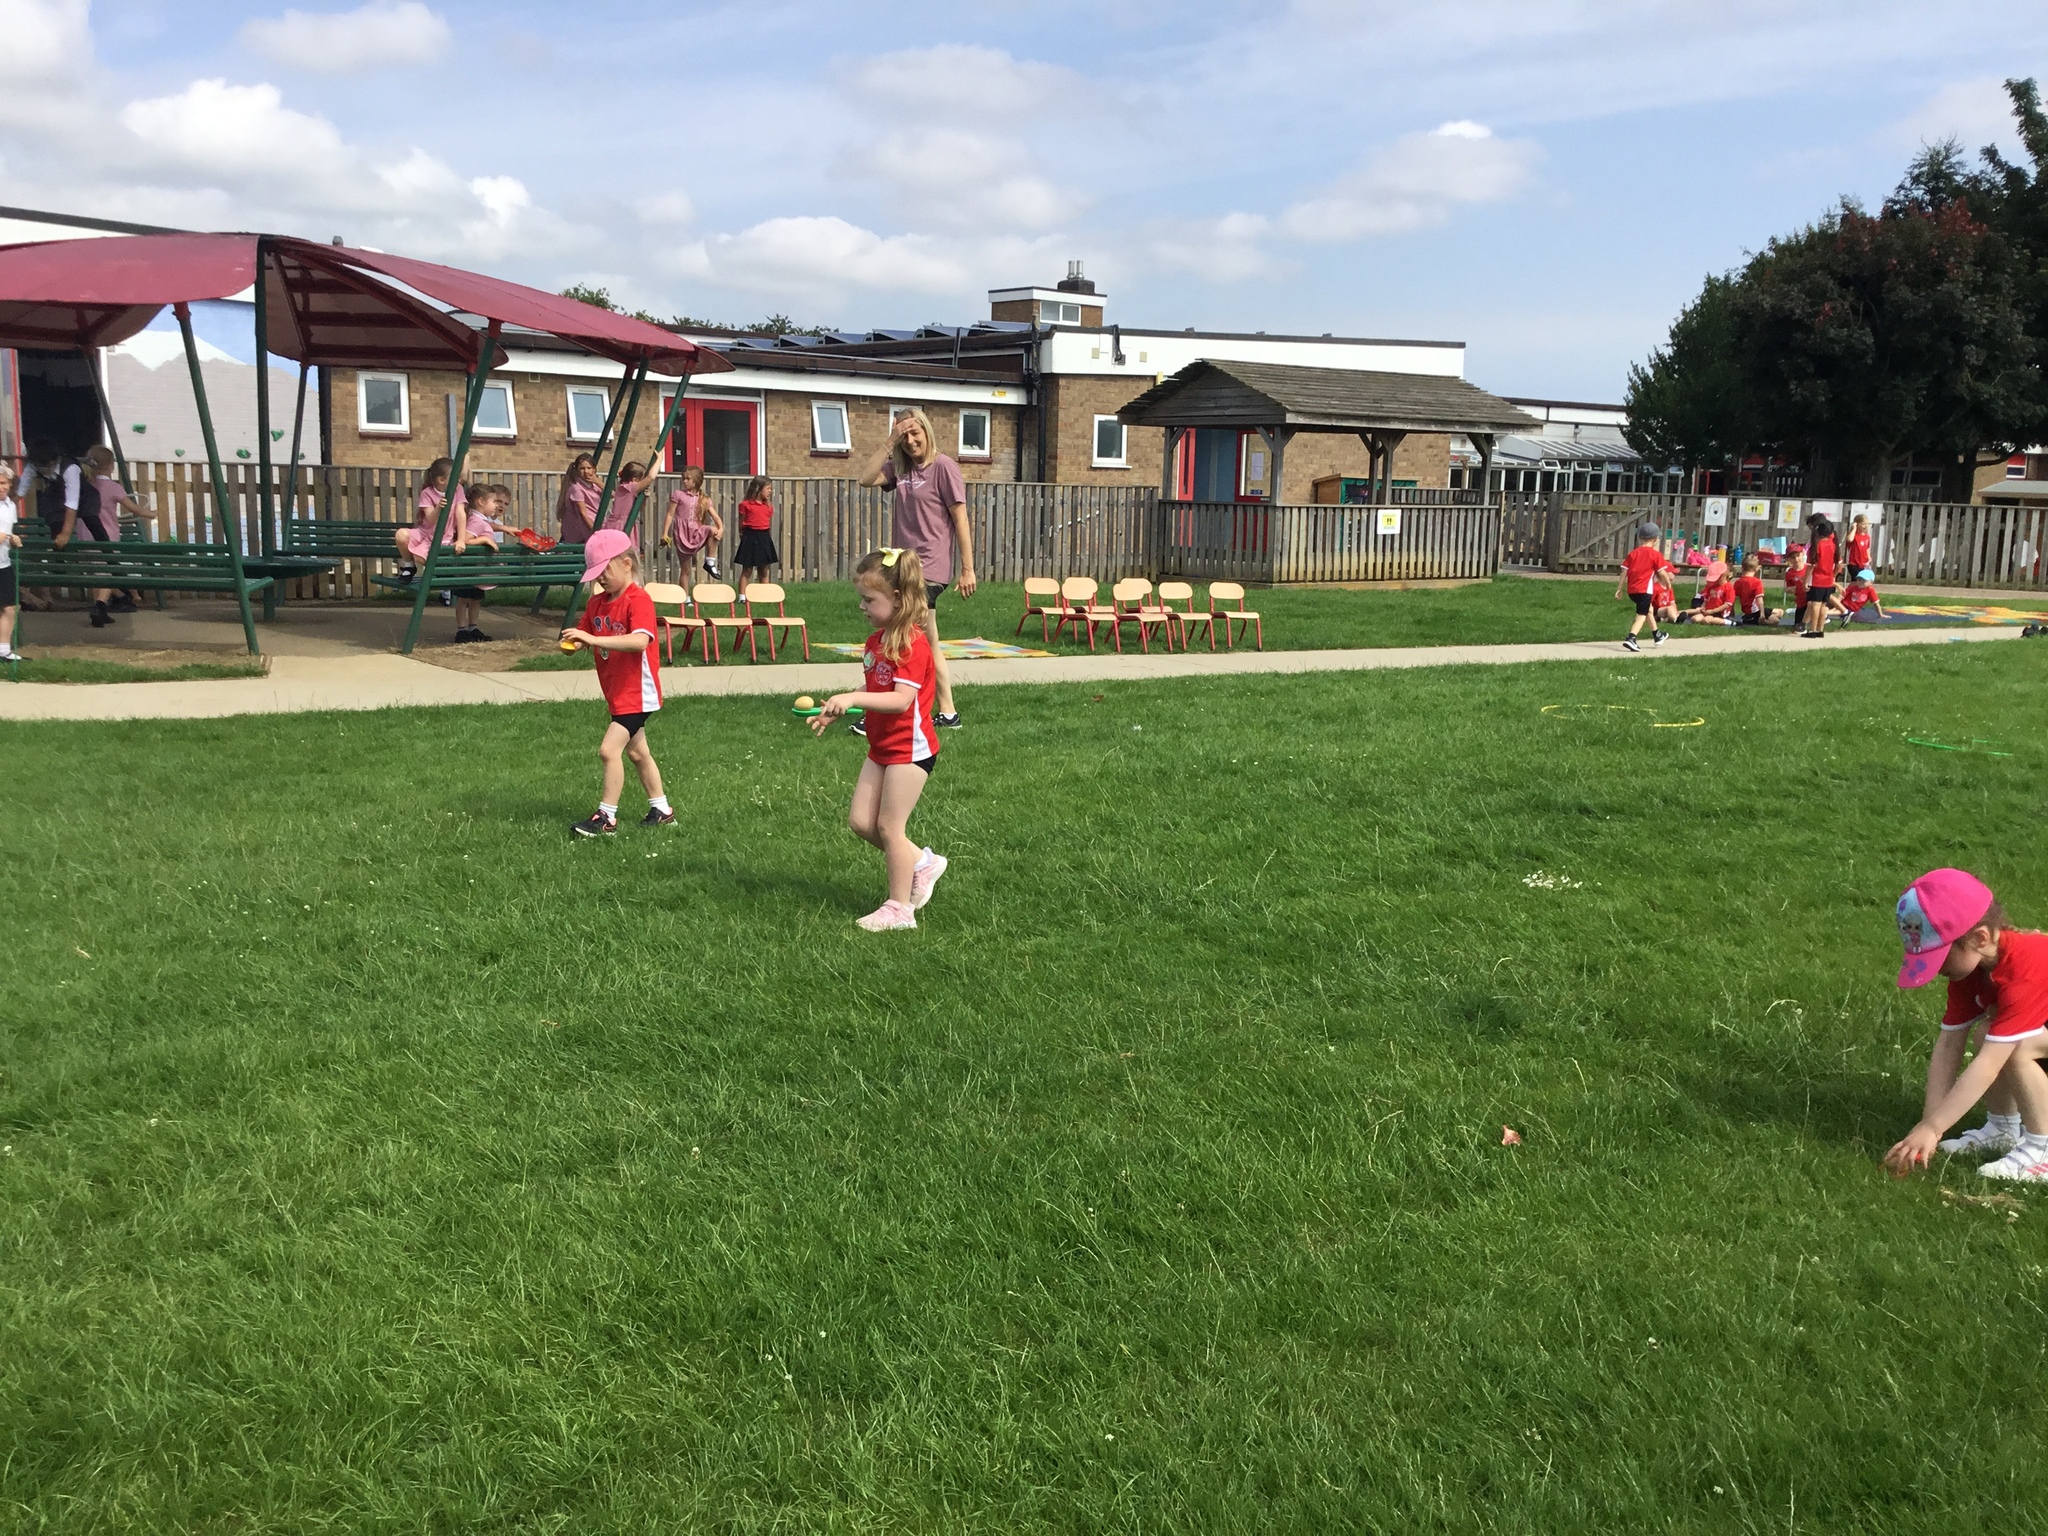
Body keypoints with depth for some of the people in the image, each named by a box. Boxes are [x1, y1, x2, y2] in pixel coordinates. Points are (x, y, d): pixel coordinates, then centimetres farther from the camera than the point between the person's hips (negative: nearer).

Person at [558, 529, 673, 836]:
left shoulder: (638, 600, -20)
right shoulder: (597, 602, 5)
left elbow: (640, 641, -35)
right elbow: (586, 633, 9)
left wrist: (593, 639, -40)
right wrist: (574, 643, -16)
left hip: (636, 691, -10)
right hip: (617, 692, 10)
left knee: (609, 749, -15)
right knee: (637, 752, 19)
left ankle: (606, 817, -6)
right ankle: (661, 811, 33)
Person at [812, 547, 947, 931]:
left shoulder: (912, 643, -20)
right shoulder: (876, 641, 8)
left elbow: (901, 699, -29)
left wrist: (853, 698, -36)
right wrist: (835, 710, 3)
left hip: (910, 748, -9)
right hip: (881, 747, 9)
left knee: (888, 826, -3)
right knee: (860, 821, 8)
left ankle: (899, 908, 9)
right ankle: (921, 863, 25)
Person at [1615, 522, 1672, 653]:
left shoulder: (1632, 553, 9)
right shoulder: (1656, 554, -5)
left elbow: (1624, 571, 5)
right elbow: (1662, 572, -7)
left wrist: (1619, 588, 8)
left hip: (1631, 590, 6)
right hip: (1645, 590, -6)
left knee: (1647, 609, 27)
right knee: (1641, 615, -4)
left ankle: (1657, 635, 42)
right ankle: (1631, 639, -24)